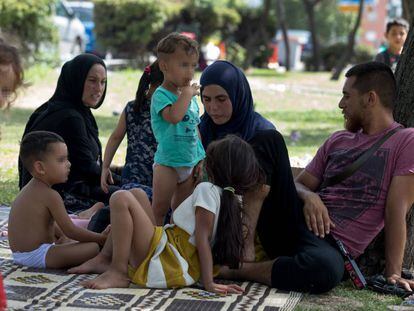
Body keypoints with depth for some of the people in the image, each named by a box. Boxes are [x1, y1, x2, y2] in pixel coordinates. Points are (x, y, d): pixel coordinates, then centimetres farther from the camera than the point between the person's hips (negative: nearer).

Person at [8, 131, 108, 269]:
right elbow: (70, 231, -15)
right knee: (94, 247, -15)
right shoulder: (50, 195, -15)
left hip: (19, 255, 10)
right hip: (37, 255, -10)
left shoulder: (27, 190, 15)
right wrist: (102, 238, -5)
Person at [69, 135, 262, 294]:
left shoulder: (207, 189, -12)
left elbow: (202, 237, -19)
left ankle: (118, 273, -17)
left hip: (168, 265, -10)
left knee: (121, 199, -18)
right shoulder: (233, 199, 13)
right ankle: (104, 259, 16)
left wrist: (208, 283, -22)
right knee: (136, 194, 21)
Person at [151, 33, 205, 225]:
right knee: (159, 211, -1)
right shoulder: (161, 95, -13)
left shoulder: (191, 98, 10)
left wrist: (201, 159, 13)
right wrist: (187, 93, -23)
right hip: (167, 163, -7)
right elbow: (173, 116, -35)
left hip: (189, 164, 8)